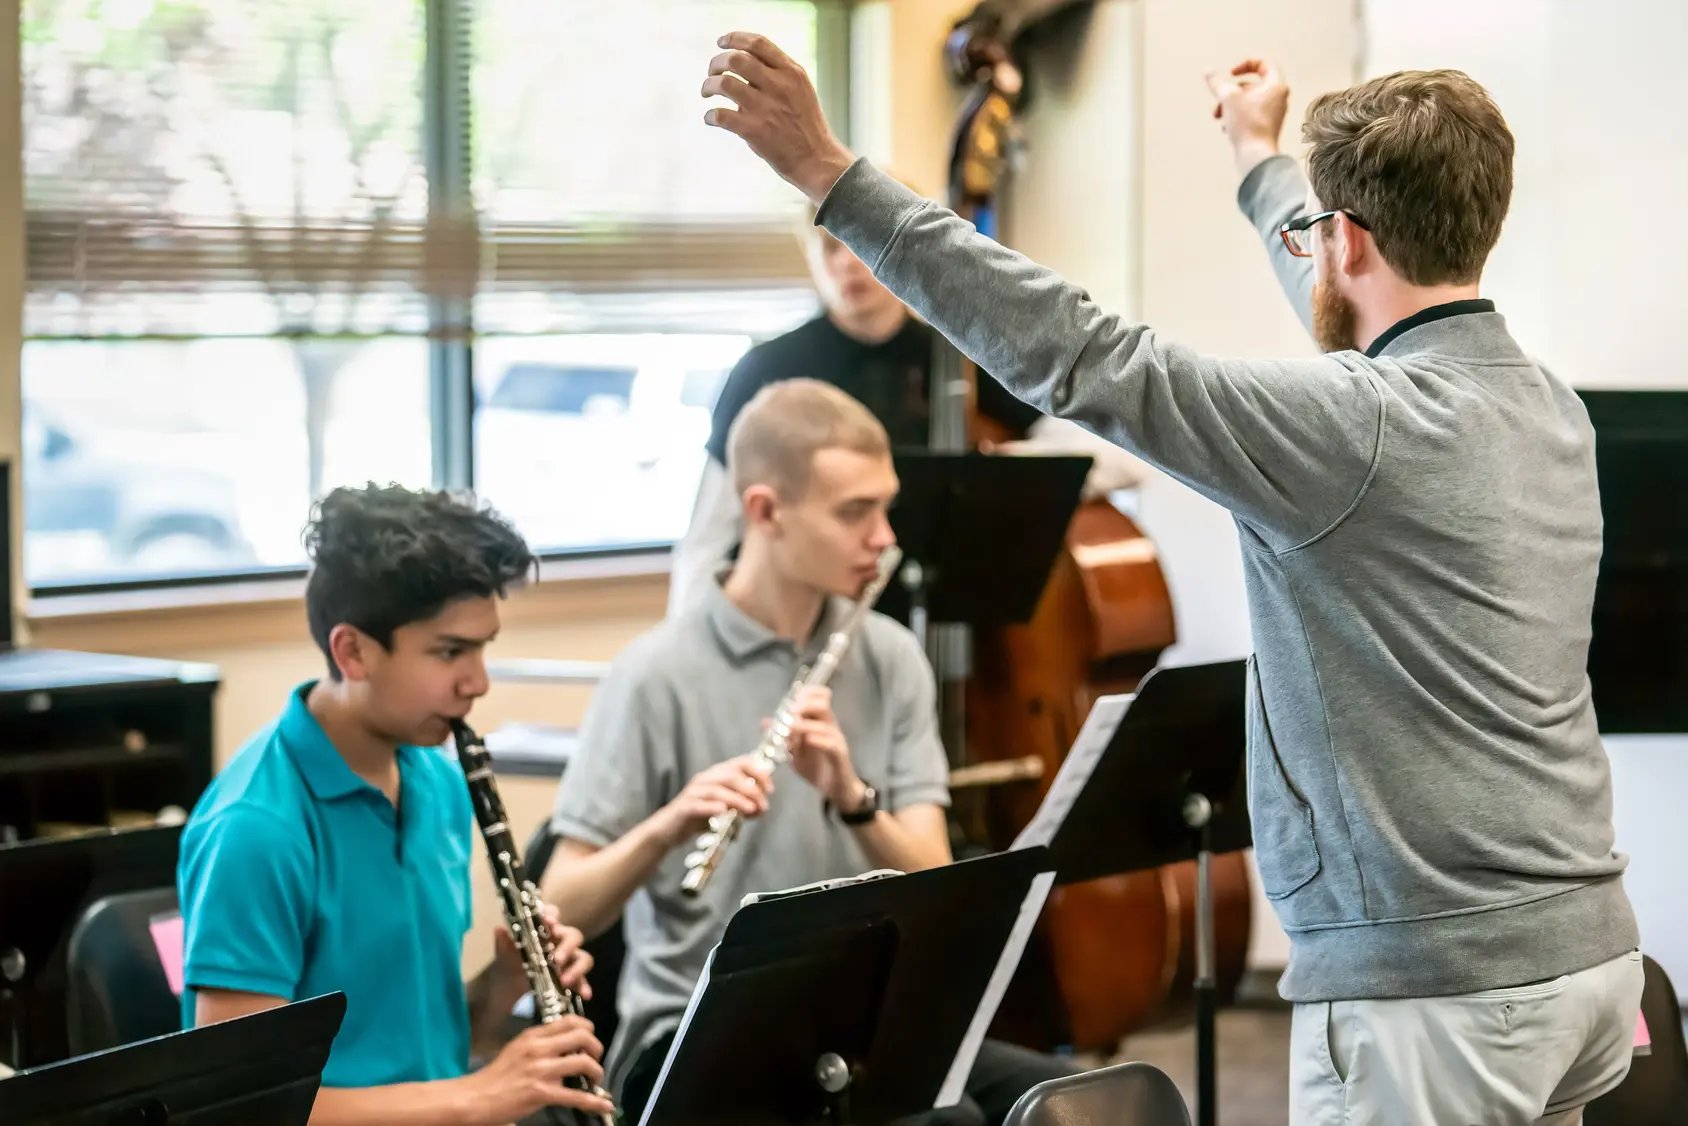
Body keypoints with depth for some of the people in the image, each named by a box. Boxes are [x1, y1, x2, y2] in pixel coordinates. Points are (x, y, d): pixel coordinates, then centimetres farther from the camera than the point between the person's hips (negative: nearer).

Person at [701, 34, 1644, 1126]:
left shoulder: (1362, 426, -17)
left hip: (1435, 985, -9)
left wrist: (830, 173, -17)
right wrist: (1262, 158, 49)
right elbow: (1362, 324, 32)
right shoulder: (1552, 409, 10)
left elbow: (1075, 355, -19)